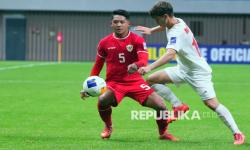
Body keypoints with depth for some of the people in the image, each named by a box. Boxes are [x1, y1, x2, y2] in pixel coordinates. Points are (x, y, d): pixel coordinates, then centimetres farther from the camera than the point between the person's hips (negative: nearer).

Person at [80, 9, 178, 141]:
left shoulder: (137, 40, -6)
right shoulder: (104, 43, 1)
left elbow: (144, 60, -21)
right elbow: (97, 66, 13)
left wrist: (136, 66, -45)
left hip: (135, 81, 0)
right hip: (114, 83, 0)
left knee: (160, 105, -14)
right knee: (102, 100, -33)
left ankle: (163, 133, 18)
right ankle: (108, 127, 0)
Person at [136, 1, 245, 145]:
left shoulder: (176, 33, -28)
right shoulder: (177, 21, -2)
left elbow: (170, 54, -46)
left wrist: (149, 67, -55)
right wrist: (151, 30, 18)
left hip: (198, 72, -10)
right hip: (183, 69, 10)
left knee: (212, 103, -19)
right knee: (151, 80, 0)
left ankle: (237, 134, -12)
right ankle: (179, 106, 3)